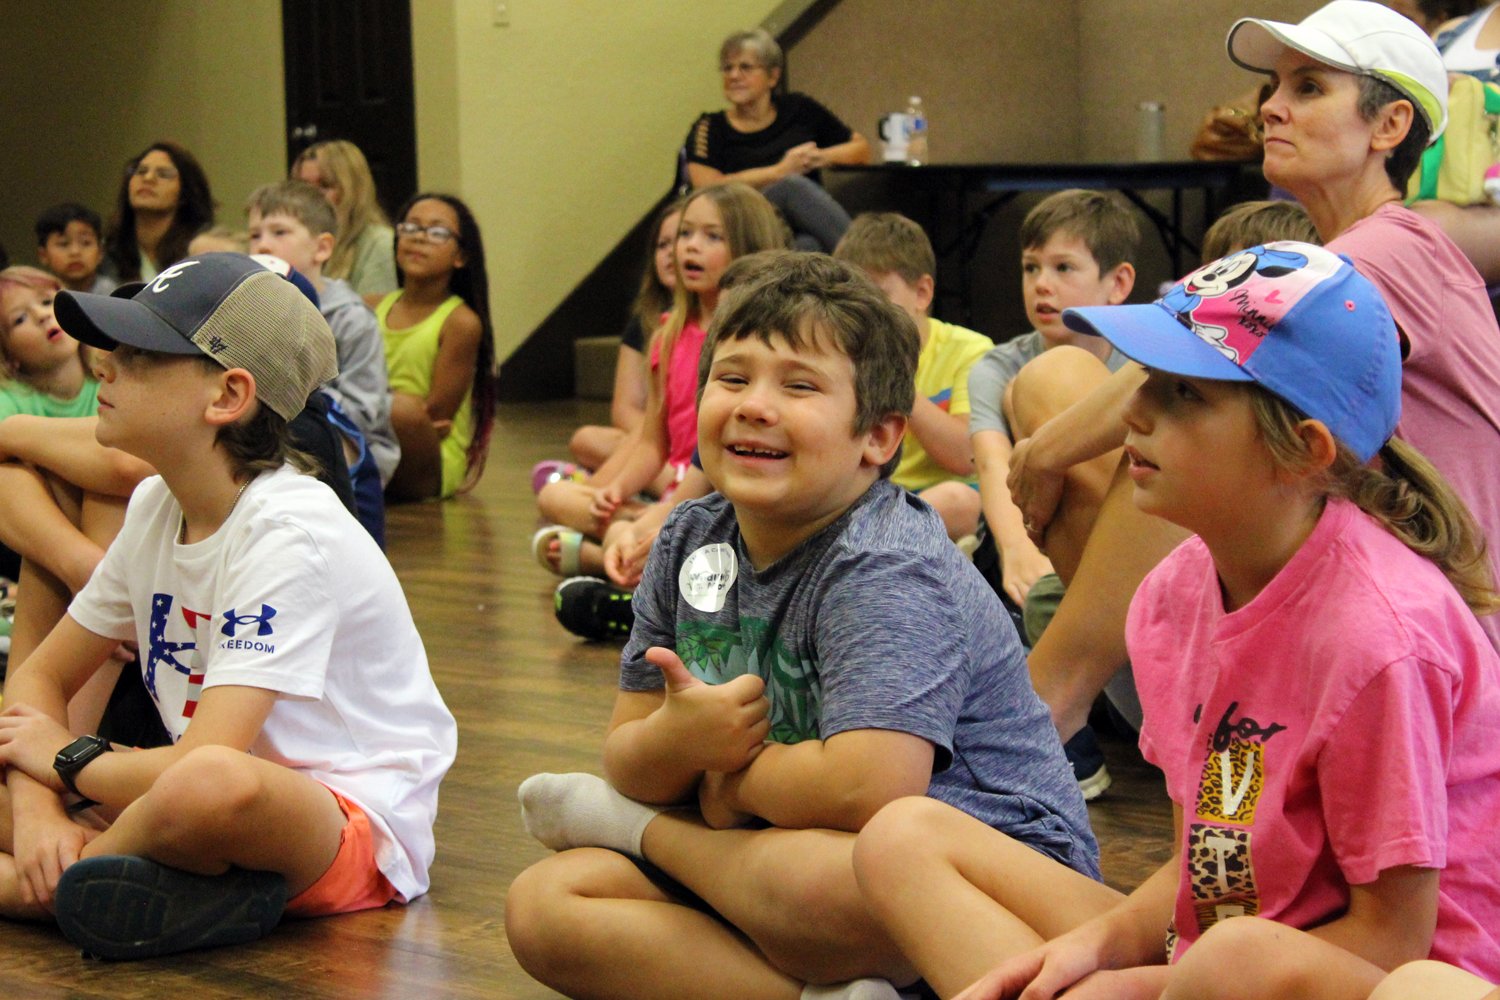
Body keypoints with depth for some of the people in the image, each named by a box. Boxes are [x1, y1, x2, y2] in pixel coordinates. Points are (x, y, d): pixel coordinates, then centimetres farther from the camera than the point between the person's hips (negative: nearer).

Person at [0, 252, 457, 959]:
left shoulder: (290, 531, -21)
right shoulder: (155, 508, 4)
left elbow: (206, 768, -29)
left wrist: (67, 758, -9)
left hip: (352, 830, -8)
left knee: (214, 785, -41)